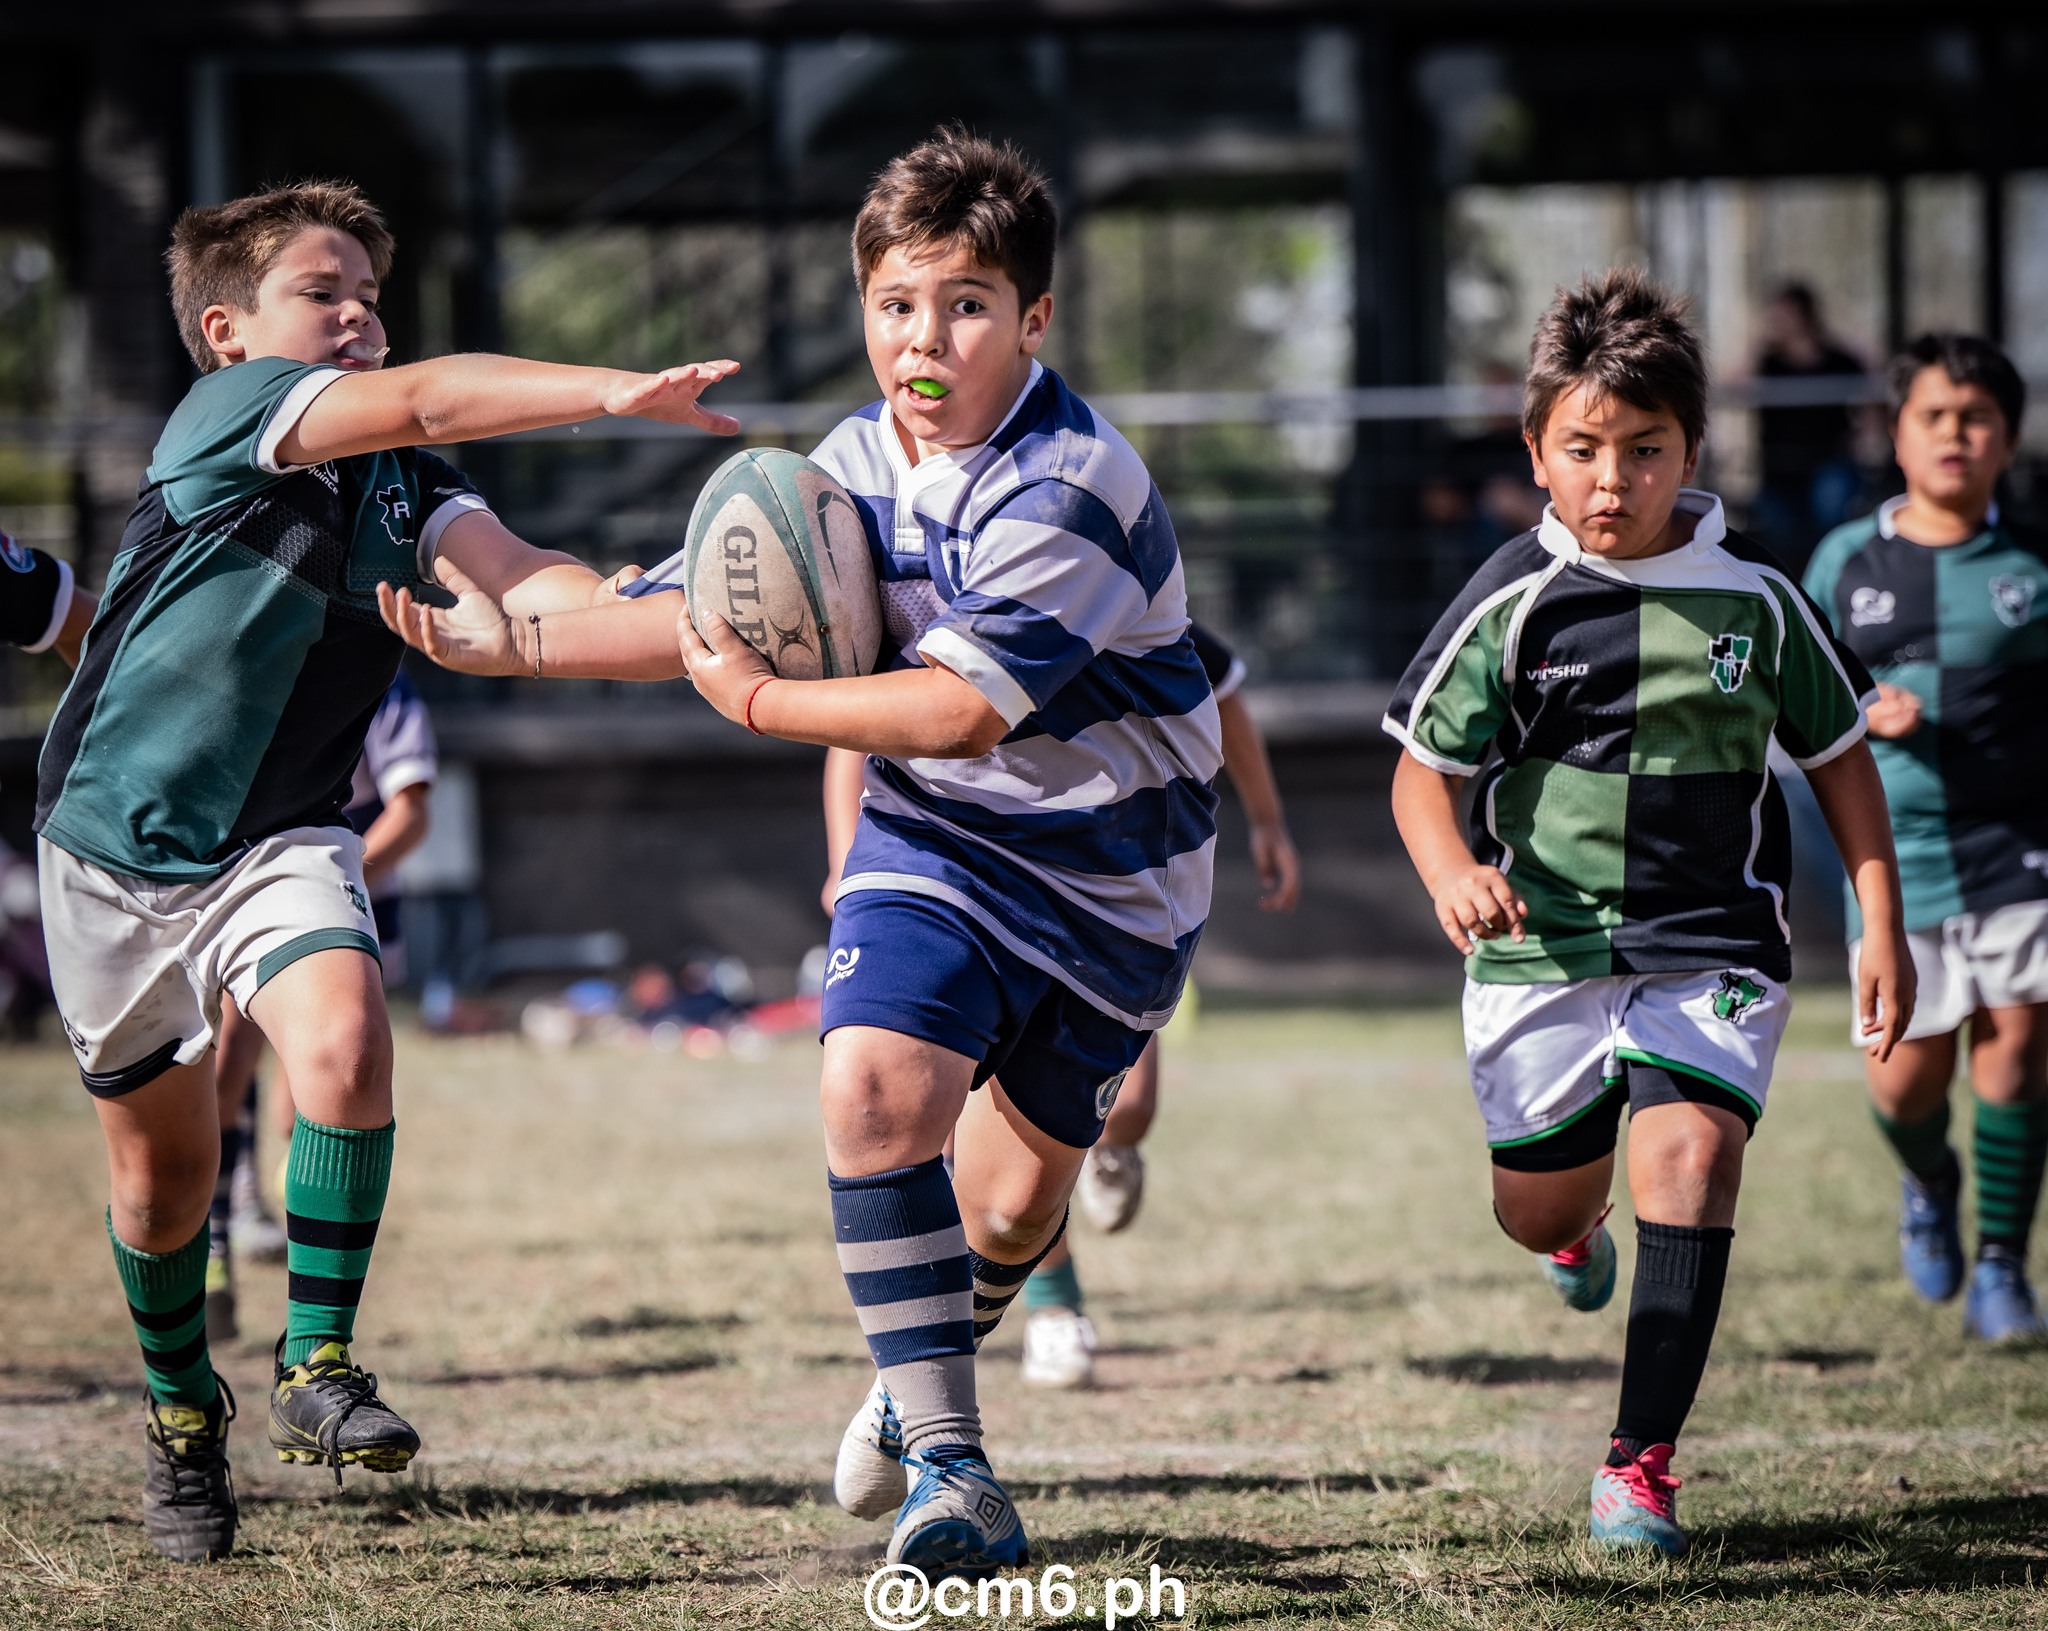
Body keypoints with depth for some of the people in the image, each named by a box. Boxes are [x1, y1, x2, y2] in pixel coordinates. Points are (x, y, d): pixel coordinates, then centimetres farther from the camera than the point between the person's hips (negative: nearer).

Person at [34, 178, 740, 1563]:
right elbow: (424, 398, -30)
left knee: (345, 1044, -27)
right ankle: (182, 1413, 34)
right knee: (163, 1162, 9)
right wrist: (616, 393, -39)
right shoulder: (219, 415, -15)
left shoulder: (402, 482, 2)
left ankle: (319, 1364, -14)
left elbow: (518, 578, -15)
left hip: (282, 840, 3)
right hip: (118, 837, -3)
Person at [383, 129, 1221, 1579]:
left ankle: (938, 1355, 43)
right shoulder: (854, 466, -1)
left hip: (1107, 875, -4)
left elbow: (959, 707, -29)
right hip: (934, 842, 4)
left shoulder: (1069, 486, -24)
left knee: (1014, 1200, 7)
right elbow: (702, 610, 11)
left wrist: (760, 701, -21)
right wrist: (512, 640, 2)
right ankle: (944, 1461, -17)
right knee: (874, 1090, -23)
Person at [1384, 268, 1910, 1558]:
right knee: (1536, 1214, 12)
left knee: (1689, 1152, -23)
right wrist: (1451, 870, -25)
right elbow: (1425, 767, -4)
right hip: (1544, 943, 1)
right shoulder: (1513, 604, -8)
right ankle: (1582, 1222, 54)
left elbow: (1838, 755, 8)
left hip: (1713, 944, -1)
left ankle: (1643, 1462, -18)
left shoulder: (1755, 598, -4)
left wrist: (1882, 928, 4)